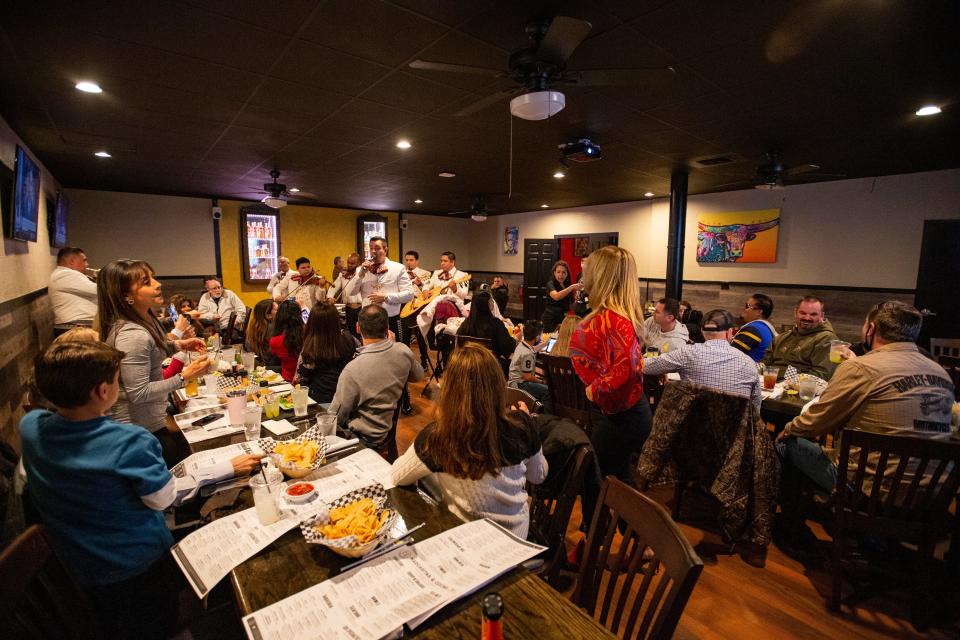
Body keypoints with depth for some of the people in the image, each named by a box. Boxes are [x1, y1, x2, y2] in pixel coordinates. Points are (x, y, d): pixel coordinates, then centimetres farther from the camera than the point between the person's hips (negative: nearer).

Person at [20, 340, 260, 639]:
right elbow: (163, 499, -22)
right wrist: (227, 468, -14)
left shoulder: (29, 426, -20)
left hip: (73, 567, 5)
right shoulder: (129, 443, -36)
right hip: (140, 567, -5)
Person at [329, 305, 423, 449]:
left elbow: (336, 416, -19)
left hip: (365, 438, -6)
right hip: (389, 428, 6)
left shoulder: (352, 369, -31)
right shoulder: (404, 351, -17)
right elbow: (418, 376, 7)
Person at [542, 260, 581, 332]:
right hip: (550, 320, -5)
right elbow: (556, 296, -30)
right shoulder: (550, 284, -8)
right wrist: (572, 287, -34)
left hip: (564, 319, 5)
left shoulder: (568, 285, 12)